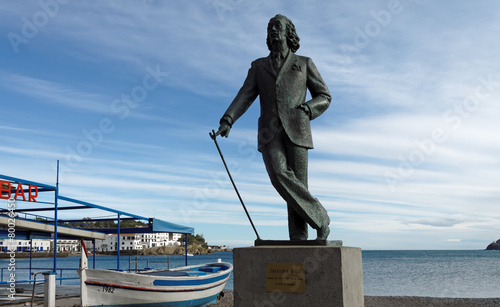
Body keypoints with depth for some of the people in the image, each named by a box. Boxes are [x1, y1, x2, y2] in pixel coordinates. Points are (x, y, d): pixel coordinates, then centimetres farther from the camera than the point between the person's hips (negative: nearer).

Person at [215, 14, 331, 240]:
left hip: (295, 130, -1)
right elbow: (244, 97, 8)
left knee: (297, 183, -10)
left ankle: (299, 240, -1)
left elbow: (324, 97, 16)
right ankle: (319, 218, -11)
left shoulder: (304, 64, 17)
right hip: (270, 133, 1)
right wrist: (227, 120, -10)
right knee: (279, 176, -22)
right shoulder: (259, 66, 21)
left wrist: (307, 110, -6)